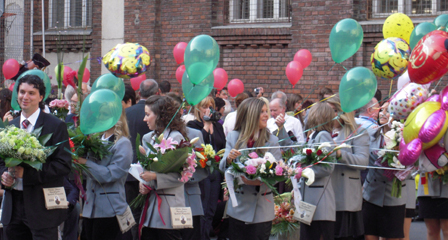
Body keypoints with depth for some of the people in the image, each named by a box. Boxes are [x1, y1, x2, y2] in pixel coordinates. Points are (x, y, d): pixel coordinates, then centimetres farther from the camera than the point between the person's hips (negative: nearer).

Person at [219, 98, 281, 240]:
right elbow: (223, 168, -2)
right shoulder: (233, 137, 4)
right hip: (238, 206, 1)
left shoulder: (272, 141, 0)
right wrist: (229, 159, -24)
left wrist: (260, 181, -24)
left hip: (262, 208, -1)